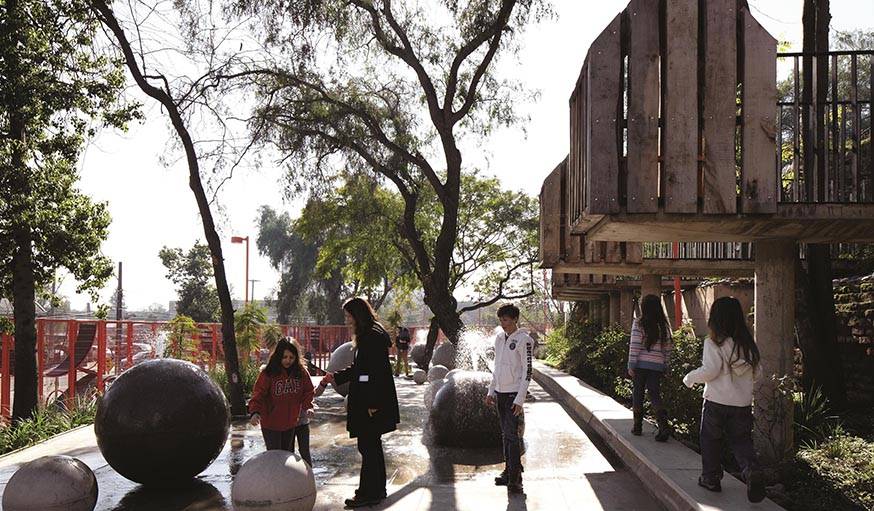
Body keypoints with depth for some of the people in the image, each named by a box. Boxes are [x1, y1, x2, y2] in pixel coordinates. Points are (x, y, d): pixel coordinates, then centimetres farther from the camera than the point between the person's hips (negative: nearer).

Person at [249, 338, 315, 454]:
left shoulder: (301, 372, -5)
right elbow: (258, 394, -23)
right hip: (271, 424, -4)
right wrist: (254, 412, -38)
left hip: (290, 423, 4)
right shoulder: (268, 373, -19)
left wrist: (308, 406, -12)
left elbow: (308, 391, 6)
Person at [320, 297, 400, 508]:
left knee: (368, 446, -4)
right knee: (372, 446, 16)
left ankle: (368, 493, 4)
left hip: (372, 403, -10)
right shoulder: (366, 336, 15)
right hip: (367, 402, 10)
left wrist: (372, 404, -22)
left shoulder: (373, 337, -17)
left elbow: (377, 372, -22)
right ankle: (377, 490, 26)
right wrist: (335, 377, 23)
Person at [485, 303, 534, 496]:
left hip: (514, 393, -7)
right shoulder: (499, 338, 10)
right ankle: (509, 470, 20)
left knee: (512, 435, -9)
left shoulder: (523, 340, -11)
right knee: (505, 434, 12)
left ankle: (515, 479, -7)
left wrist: (520, 399, -16)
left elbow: (527, 371, -13)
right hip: (500, 392, 7)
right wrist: (491, 391, 15)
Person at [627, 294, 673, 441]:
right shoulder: (664, 326, 4)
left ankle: (637, 426, 16)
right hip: (657, 365, 2)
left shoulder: (638, 323, -7)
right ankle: (663, 425, -14)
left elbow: (634, 346, -10)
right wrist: (665, 366, 16)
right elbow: (667, 348, 7)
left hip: (640, 364, -2)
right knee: (655, 395, 4)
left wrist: (631, 365, -6)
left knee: (637, 394, 10)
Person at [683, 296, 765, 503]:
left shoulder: (713, 343, -13)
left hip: (716, 402, -4)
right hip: (743, 403, 4)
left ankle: (711, 477, 21)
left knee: (710, 440, 14)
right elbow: (753, 372, 8)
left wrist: (690, 378, -2)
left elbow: (710, 370, -18)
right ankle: (752, 472, -12)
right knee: (741, 440, 12)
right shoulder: (748, 344, 4)